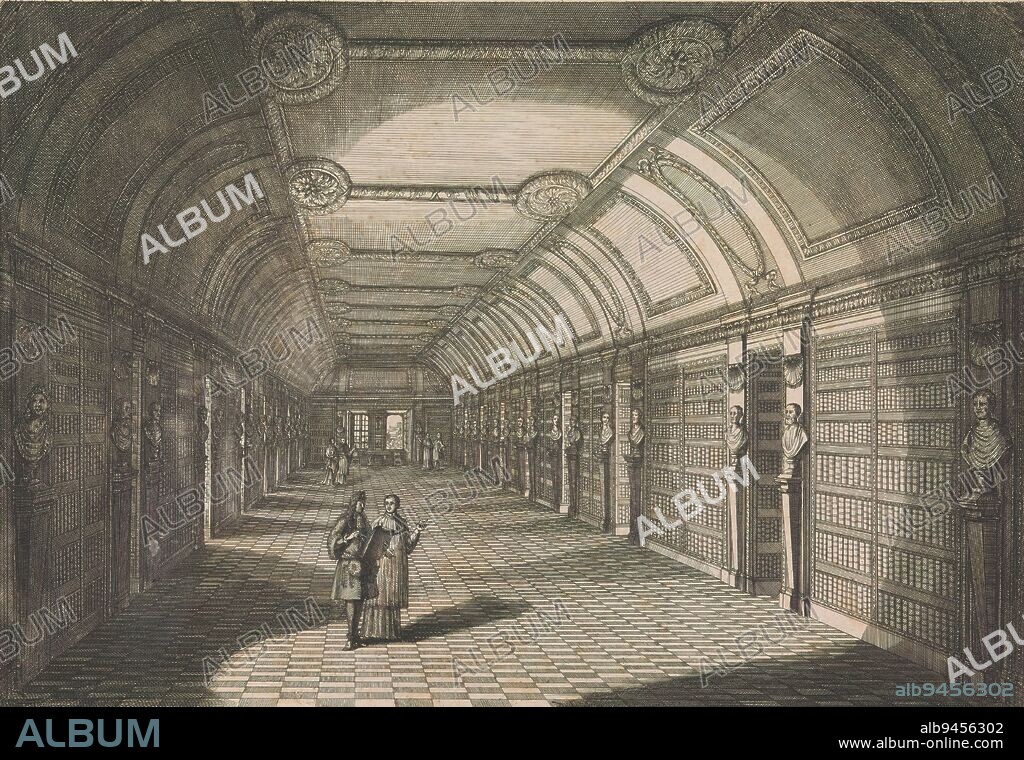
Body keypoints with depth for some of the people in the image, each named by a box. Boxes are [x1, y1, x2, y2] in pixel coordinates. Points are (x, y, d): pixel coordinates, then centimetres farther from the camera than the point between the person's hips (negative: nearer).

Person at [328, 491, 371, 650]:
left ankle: (354, 634, 15)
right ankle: (351, 637, -7)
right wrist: (348, 538, -20)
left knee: (359, 600, 7)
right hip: (348, 564, -7)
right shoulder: (345, 521, -8)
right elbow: (332, 540, -10)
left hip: (361, 563, 7)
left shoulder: (363, 521, 13)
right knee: (350, 599, -9)